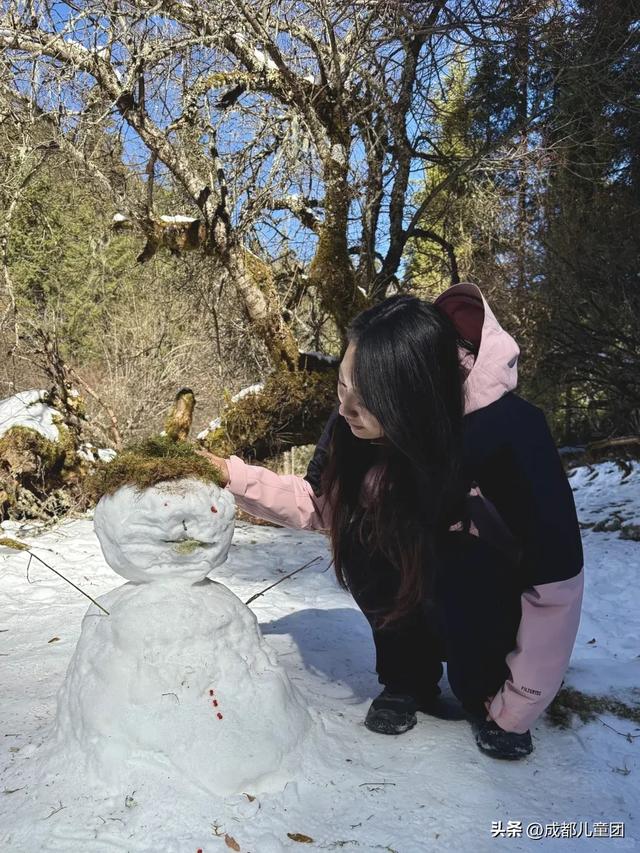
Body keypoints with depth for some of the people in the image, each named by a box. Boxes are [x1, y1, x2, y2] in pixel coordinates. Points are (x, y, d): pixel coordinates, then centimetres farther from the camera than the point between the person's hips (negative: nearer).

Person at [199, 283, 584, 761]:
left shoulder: (510, 431, -33)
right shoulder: (357, 423, -20)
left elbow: (557, 582, -27)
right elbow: (317, 502, -4)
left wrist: (516, 708, -19)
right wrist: (230, 474, -18)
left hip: (497, 607, -3)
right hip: (417, 574, 4)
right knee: (360, 531, -24)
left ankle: (486, 694, -1)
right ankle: (408, 679, -1)